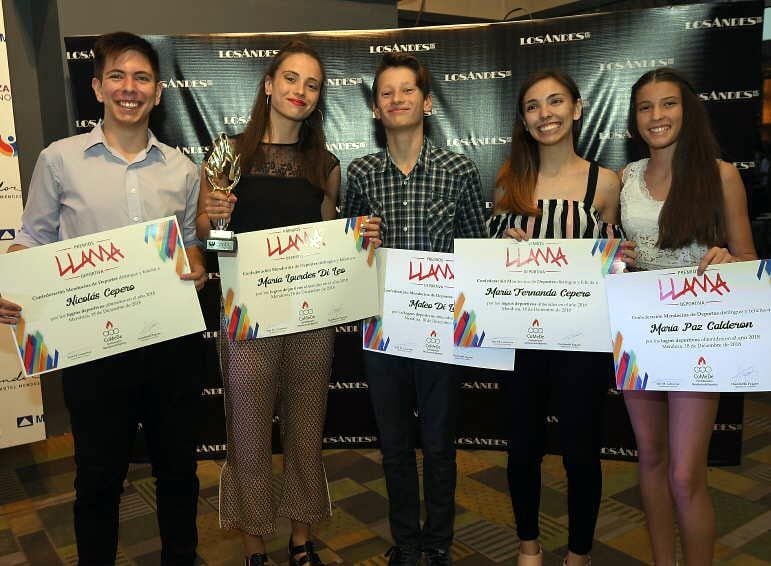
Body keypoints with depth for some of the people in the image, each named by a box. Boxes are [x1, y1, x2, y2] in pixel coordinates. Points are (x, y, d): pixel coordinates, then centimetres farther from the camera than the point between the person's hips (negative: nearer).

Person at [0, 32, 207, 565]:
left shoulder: (182, 169, 6)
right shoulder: (60, 160, 0)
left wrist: (197, 268, -6)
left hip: (170, 338, 2)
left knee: (178, 467, 16)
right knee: (99, 475, 13)